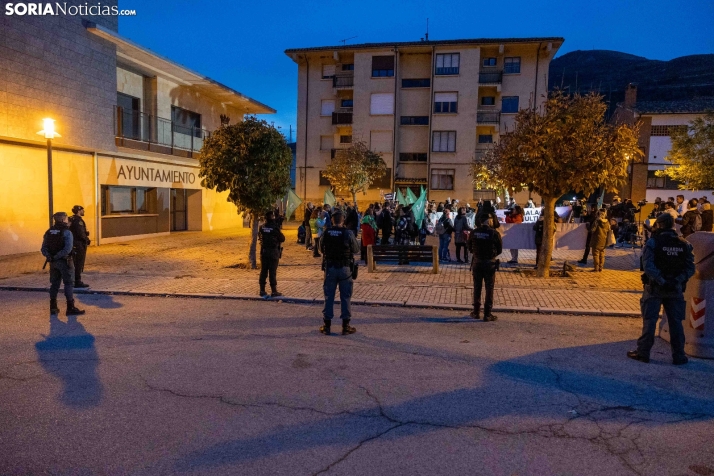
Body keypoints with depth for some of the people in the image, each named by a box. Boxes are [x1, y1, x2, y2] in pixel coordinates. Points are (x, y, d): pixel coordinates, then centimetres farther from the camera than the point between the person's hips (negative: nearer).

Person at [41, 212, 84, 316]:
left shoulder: (48, 232, 8)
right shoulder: (66, 232, -14)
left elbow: (43, 248, 3)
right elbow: (68, 249, -25)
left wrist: (49, 256, -10)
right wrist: (57, 256, -17)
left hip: (53, 262, 6)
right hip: (65, 261, -6)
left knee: (54, 284, 15)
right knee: (69, 284, 0)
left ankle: (53, 307, 21)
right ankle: (70, 308, 1)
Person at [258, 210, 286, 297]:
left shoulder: (262, 227, 1)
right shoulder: (275, 227, -15)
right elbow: (282, 239, -8)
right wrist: (279, 232, 7)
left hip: (264, 251, 5)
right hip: (273, 252, -5)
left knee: (263, 271, 10)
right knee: (272, 272, -1)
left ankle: (262, 290, 15)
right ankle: (274, 291, 3)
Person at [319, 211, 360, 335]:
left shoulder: (326, 233, -5)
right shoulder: (348, 233, -12)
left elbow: (321, 249, 6)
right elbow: (356, 249, -3)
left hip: (330, 268, 2)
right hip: (345, 268, -2)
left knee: (329, 296, 10)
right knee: (345, 297, 7)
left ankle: (326, 325, 16)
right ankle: (345, 326, 12)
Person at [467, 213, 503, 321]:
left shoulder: (474, 232, -5)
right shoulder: (494, 233, -15)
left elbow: (470, 247, 6)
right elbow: (499, 249, -4)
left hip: (477, 263, 3)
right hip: (490, 263, -3)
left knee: (477, 288, 14)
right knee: (489, 289, 5)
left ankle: (476, 312, 21)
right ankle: (487, 314, 8)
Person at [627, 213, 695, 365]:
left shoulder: (653, 242, -10)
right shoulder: (684, 245, 2)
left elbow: (648, 267, -19)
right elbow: (690, 269, -4)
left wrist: (662, 281, -17)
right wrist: (677, 280, -9)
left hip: (654, 288, -3)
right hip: (676, 289, 3)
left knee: (649, 320, 4)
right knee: (676, 322, 11)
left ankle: (643, 352, 9)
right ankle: (678, 356, 17)